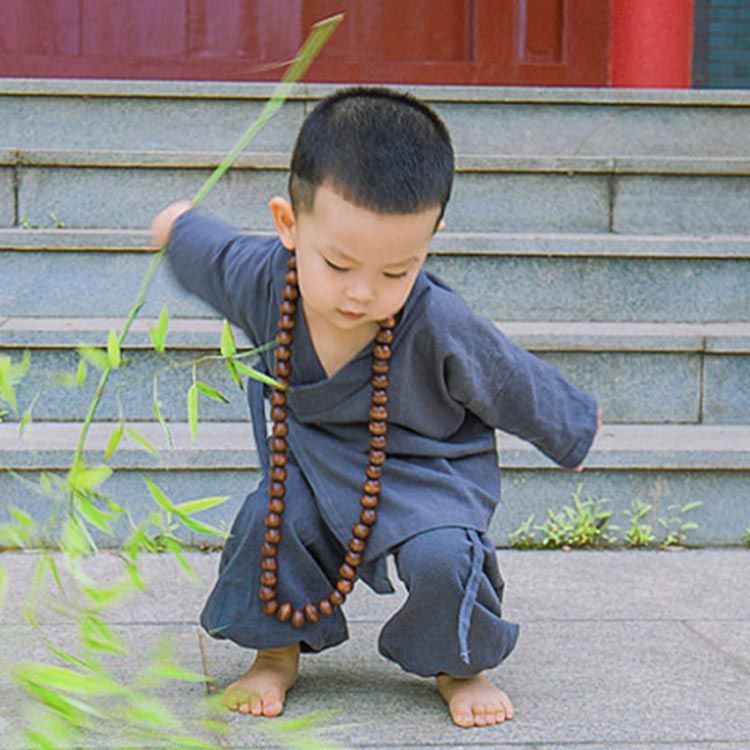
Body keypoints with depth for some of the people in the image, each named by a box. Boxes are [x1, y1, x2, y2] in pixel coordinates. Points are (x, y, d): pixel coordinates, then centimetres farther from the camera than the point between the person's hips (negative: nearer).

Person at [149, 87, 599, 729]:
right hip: (311, 460, 3)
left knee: (442, 558, -28)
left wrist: (572, 430, 9)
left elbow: (519, 388, -9)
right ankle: (277, 651, 5)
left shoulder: (442, 328, -29)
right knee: (270, 523, -24)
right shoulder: (260, 279, -21)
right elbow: (211, 255, 6)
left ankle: (460, 664, 5)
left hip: (425, 471, -3)